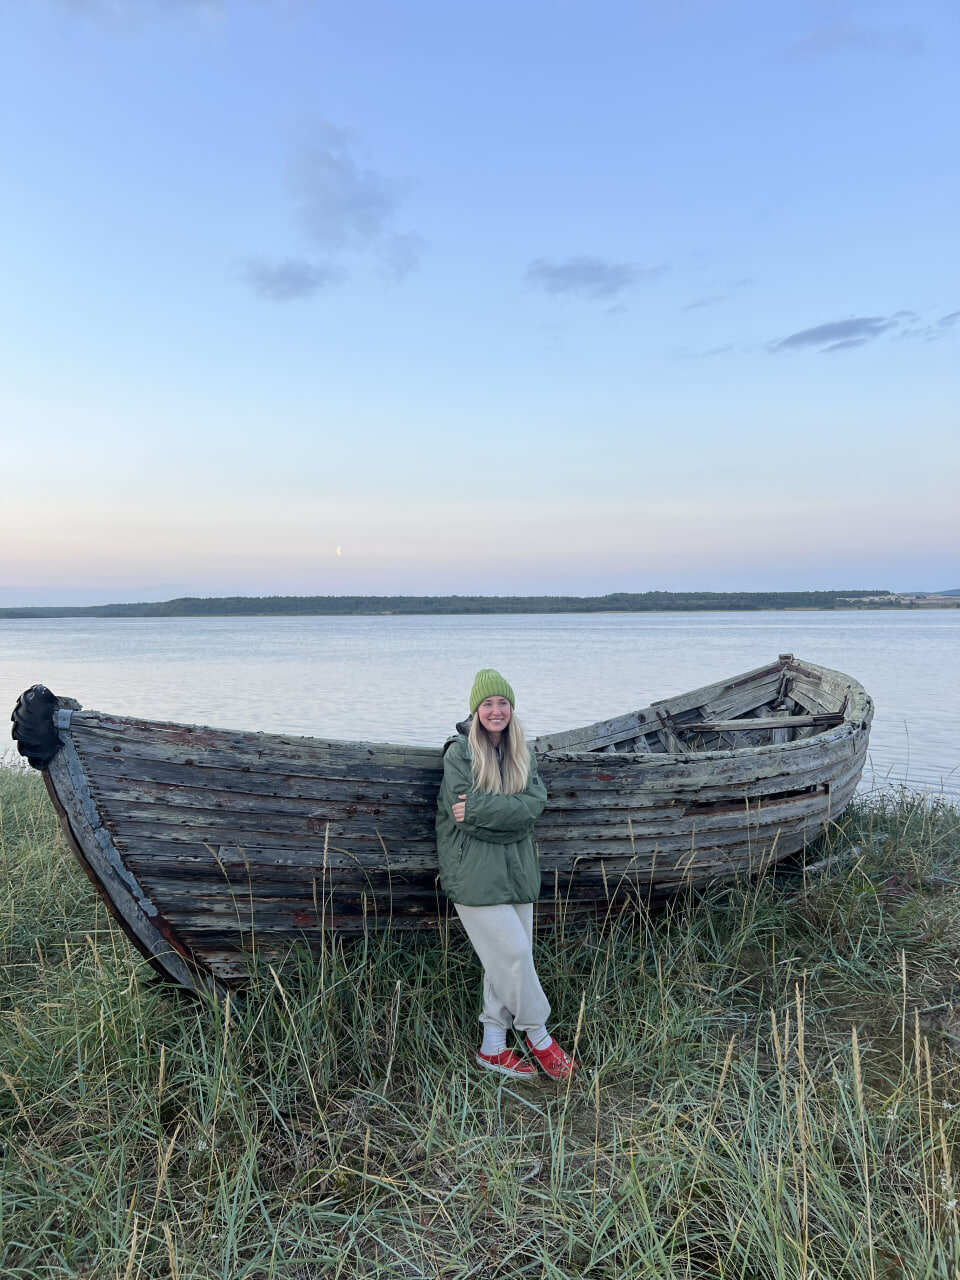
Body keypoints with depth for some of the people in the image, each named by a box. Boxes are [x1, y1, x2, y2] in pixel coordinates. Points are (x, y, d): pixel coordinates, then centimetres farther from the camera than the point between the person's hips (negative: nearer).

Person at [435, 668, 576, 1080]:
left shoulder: (522, 755, 8)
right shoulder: (459, 753, -7)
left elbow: (534, 803, -7)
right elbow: (462, 810, -16)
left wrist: (481, 810, -16)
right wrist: (509, 814, -12)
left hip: (516, 870, 5)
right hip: (474, 872, -5)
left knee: (503, 962, 9)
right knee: (513, 952, -6)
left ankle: (492, 1047, 22)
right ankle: (537, 1034, 16)